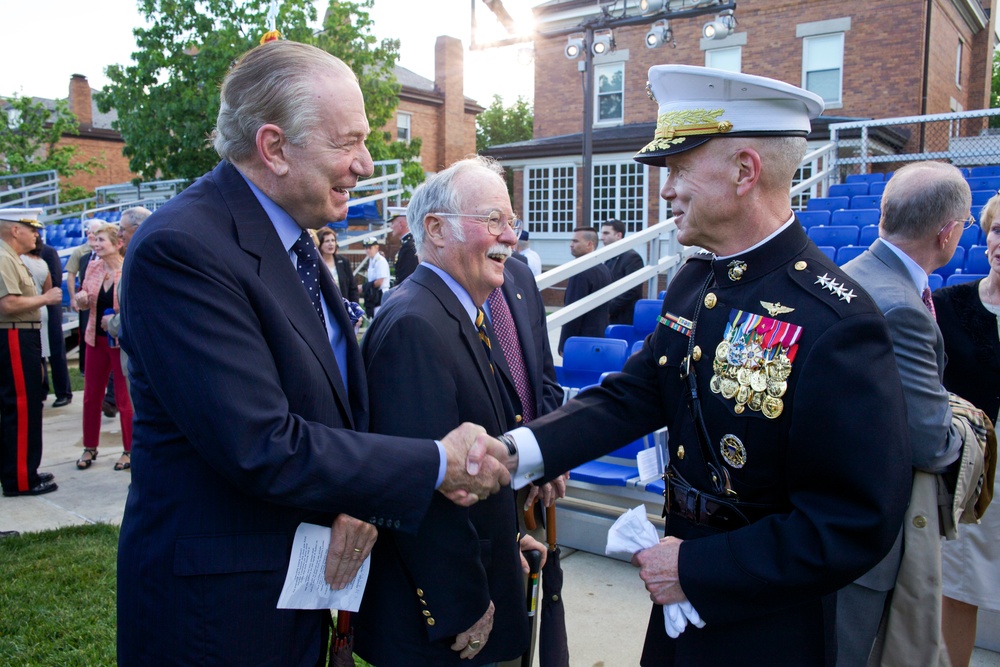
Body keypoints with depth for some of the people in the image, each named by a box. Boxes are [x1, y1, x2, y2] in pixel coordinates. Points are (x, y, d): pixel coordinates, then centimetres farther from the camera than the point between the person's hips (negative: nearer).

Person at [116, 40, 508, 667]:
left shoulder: (291, 234, 4)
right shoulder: (180, 249, -25)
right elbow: (262, 449, -29)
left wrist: (355, 497, -11)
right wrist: (438, 464, -21)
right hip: (218, 608, -8)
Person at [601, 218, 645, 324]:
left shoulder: (632, 257, -9)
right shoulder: (610, 259, 17)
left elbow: (632, 291, -18)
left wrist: (609, 310, -17)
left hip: (625, 321, -8)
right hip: (609, 319, 8)